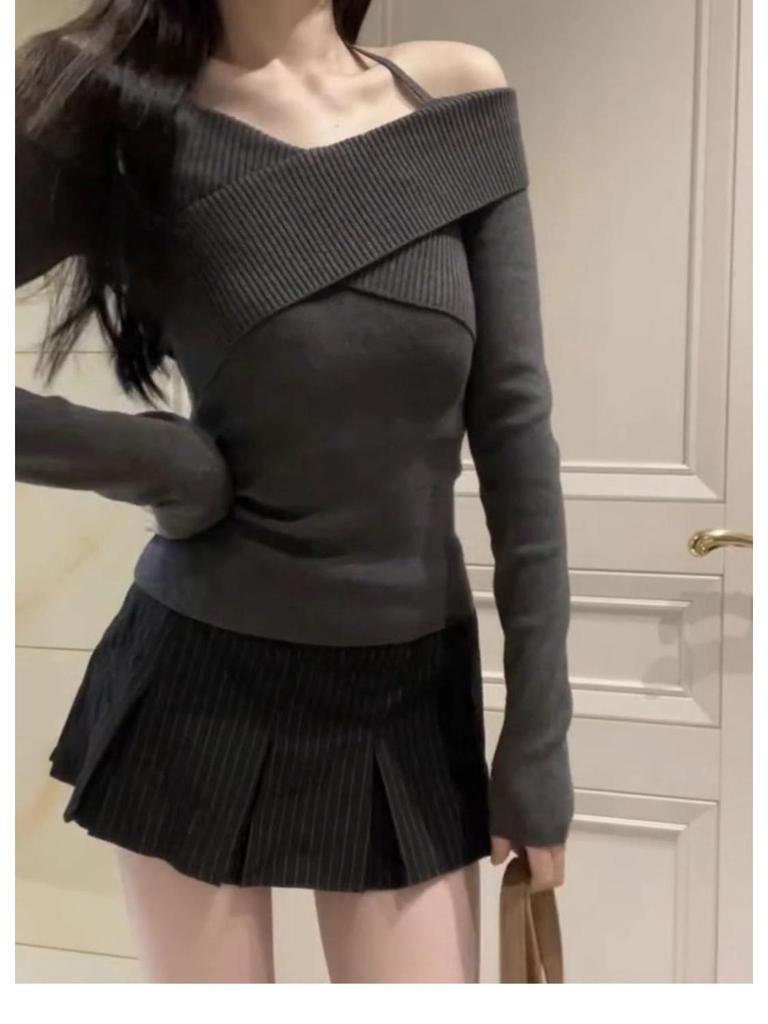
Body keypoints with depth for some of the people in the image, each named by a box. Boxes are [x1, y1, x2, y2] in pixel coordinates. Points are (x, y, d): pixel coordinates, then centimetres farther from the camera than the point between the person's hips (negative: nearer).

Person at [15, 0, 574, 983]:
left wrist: (540, 729, -3)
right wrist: (168, 468, -13)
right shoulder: (124, 116, -10)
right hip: (204, 693, -1)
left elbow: (513, 421, -3)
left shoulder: (459, 95, -2)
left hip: (416, 695, 2)